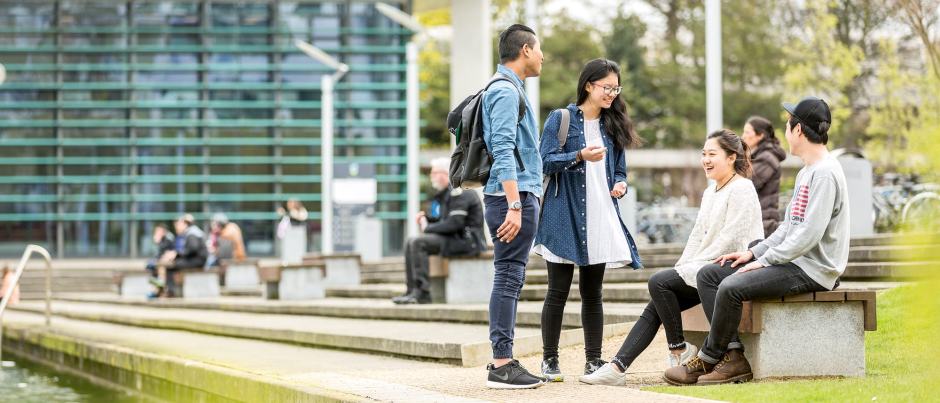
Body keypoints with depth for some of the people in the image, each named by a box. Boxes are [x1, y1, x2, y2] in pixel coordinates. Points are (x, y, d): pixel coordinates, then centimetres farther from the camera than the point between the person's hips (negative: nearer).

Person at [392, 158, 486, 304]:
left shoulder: (459, 192, -14)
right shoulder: (445, 193, 18)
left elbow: (455, 223, -22)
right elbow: (443, 220, 24)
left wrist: (428, 228, -12)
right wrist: (426, 218, 5)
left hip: (467, 240, -10)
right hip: (453, 238, 10)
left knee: (418, 243, -22)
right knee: (410, 243, 6)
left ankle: (422, 293, -22)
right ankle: (412, 291, -2)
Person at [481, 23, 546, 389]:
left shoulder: (509, 89, 20)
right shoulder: (506, 91, -11)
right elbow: (503, 151, -20)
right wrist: (515, 205, -26)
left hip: (518, 197, 10)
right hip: (514, 197, -10)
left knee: (509, 279, 11)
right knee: (509, 279, -9)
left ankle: (501, 358, 15)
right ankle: (502, 365, -9)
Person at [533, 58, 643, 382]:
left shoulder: (613, 126, 14)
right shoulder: (561, 119, -1)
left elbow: (619, 170, 19)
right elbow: (546, 162, -8)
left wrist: (620, 185, -3)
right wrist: (580, 156, -22)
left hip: (600, 219, 5)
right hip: (565, 217, -5)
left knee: (592, 292, 7)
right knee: (558, 292, -2)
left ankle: (593, 361, 11)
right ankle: (549, 360, 5)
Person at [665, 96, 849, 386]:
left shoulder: (825, 173, -15)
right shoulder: (806, 172, 19)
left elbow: (809, 235, -22)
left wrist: (763, 261, -17)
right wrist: (754, 252, 10)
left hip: (813, 270, -11)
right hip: (791, 259, 11)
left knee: (731, 286, -27)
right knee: (708, 275, 1)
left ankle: (707, 360, -8)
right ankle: (734, 356, -11)